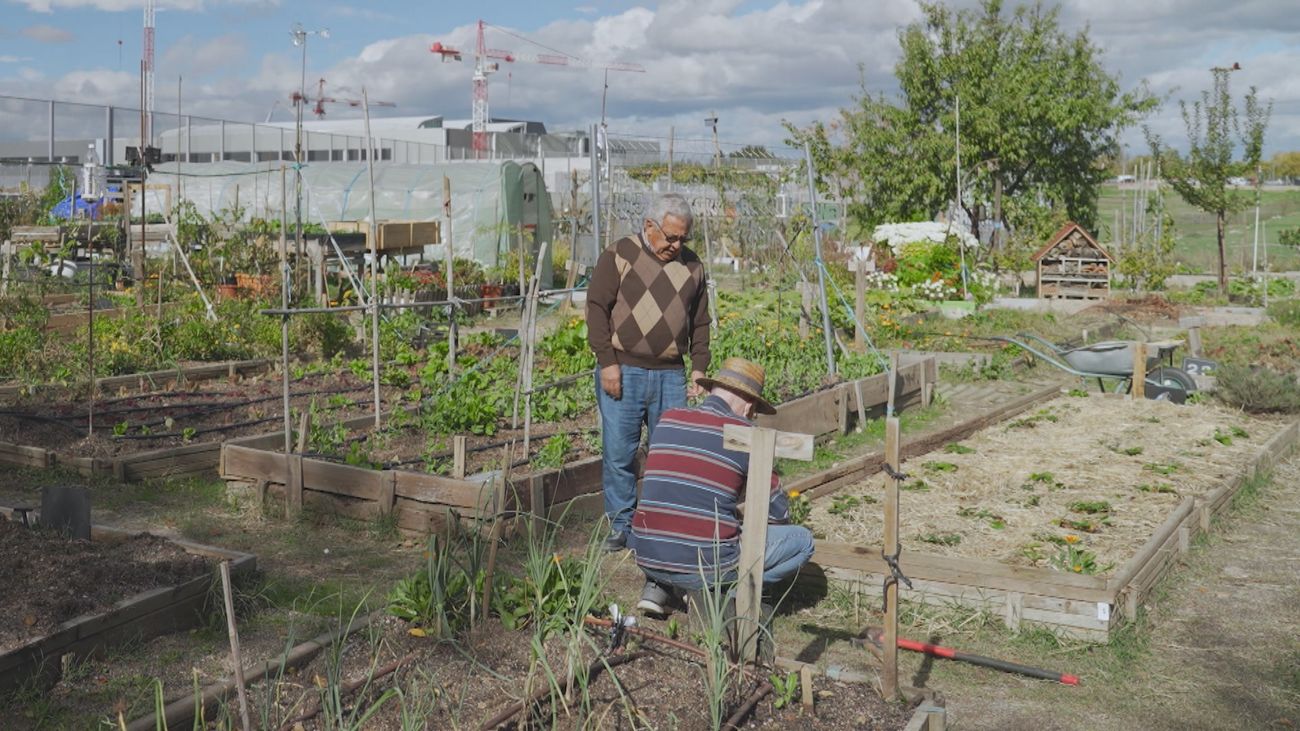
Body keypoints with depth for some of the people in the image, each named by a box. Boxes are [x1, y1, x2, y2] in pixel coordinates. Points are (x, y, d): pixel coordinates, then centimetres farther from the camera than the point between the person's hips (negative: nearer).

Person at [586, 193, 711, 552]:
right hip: (622, 372, -3)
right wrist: (607, 362, -11)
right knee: (619, 453, 0)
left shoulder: (692, 265, 14)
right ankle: (621, 525, 14)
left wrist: (698, 368, 10)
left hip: (670, 375, 4)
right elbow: (597, 308, -4)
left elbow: (700, 323, 19)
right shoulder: (619, 255, 0)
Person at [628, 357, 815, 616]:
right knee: (801, 540, 9)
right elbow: (778, 513, 4)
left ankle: (658, 586, 17)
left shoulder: (667, 420, 8)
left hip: (646, 559, 6)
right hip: (706, 564, -5)